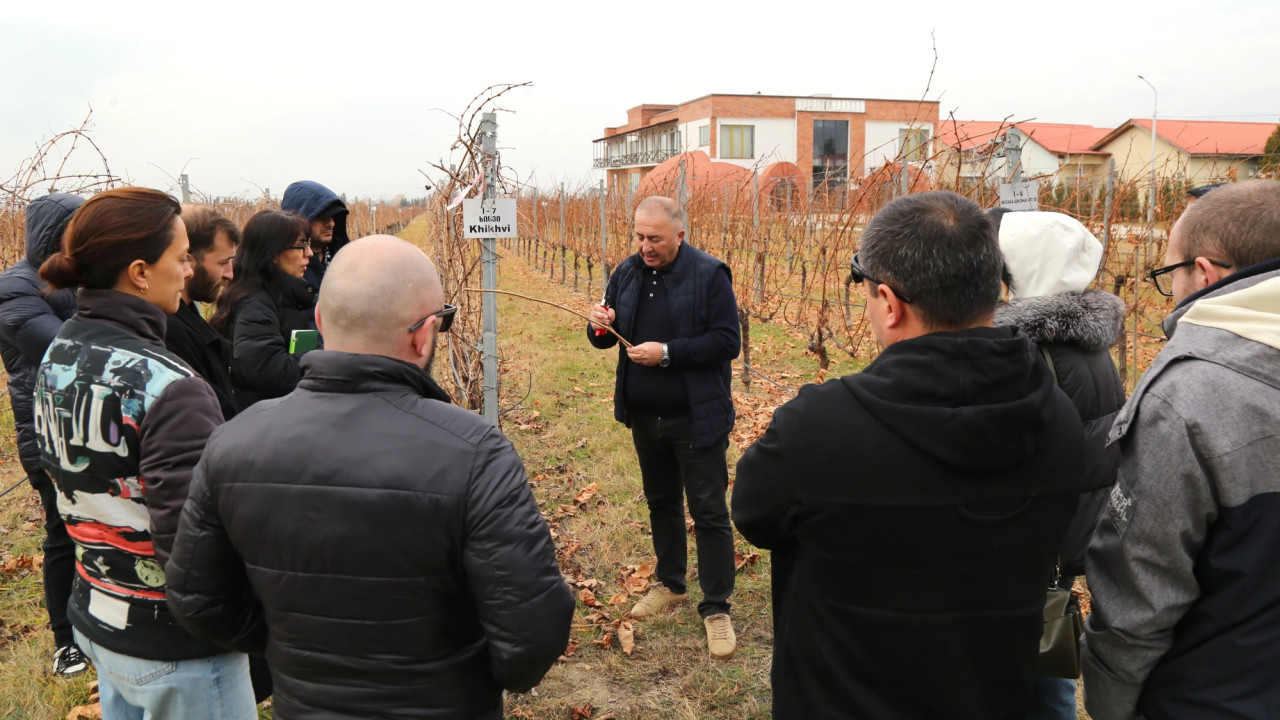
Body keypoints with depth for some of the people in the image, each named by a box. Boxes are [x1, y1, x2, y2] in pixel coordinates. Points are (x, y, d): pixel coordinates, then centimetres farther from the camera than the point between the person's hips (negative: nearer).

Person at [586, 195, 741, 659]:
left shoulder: (709, 275, -13)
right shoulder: (627, 273, 4)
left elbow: (727, 342, -17)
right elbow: (607, 339, 10)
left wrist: (666, 352, -23)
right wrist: (600, 327, -14)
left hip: (696, 419, -6)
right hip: (645, 416, 6)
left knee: (708, 512, 1)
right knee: (661, 503, 20)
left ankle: (716, 608, 12)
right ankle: (669, 585, 37)